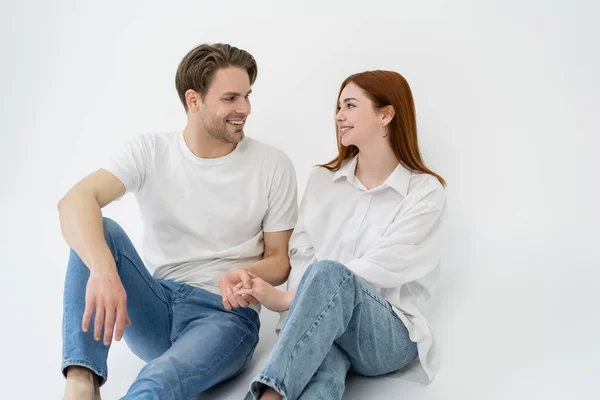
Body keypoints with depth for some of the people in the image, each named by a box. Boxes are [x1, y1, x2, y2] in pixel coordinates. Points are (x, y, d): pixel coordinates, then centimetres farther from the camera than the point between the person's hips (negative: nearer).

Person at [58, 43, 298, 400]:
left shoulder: (273, 166, -3)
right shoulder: (150, 151, -2)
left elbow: (280, 259, 3)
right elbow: (76, 202, -19)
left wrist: (248, 274, -22)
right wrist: (103, 269, -41)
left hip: (225, 314, -3)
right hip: (155, 307, 4)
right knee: (98, 229, -25)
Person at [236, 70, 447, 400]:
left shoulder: (426, 192, -2)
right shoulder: (322, 180, 12)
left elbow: (380, 268, -13)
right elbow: (301, 255, 5)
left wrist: (285, 298, -18)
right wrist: (300, 308, -17)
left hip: (389, 335, -2)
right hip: (317, 323, 2)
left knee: (328, 274, -37)